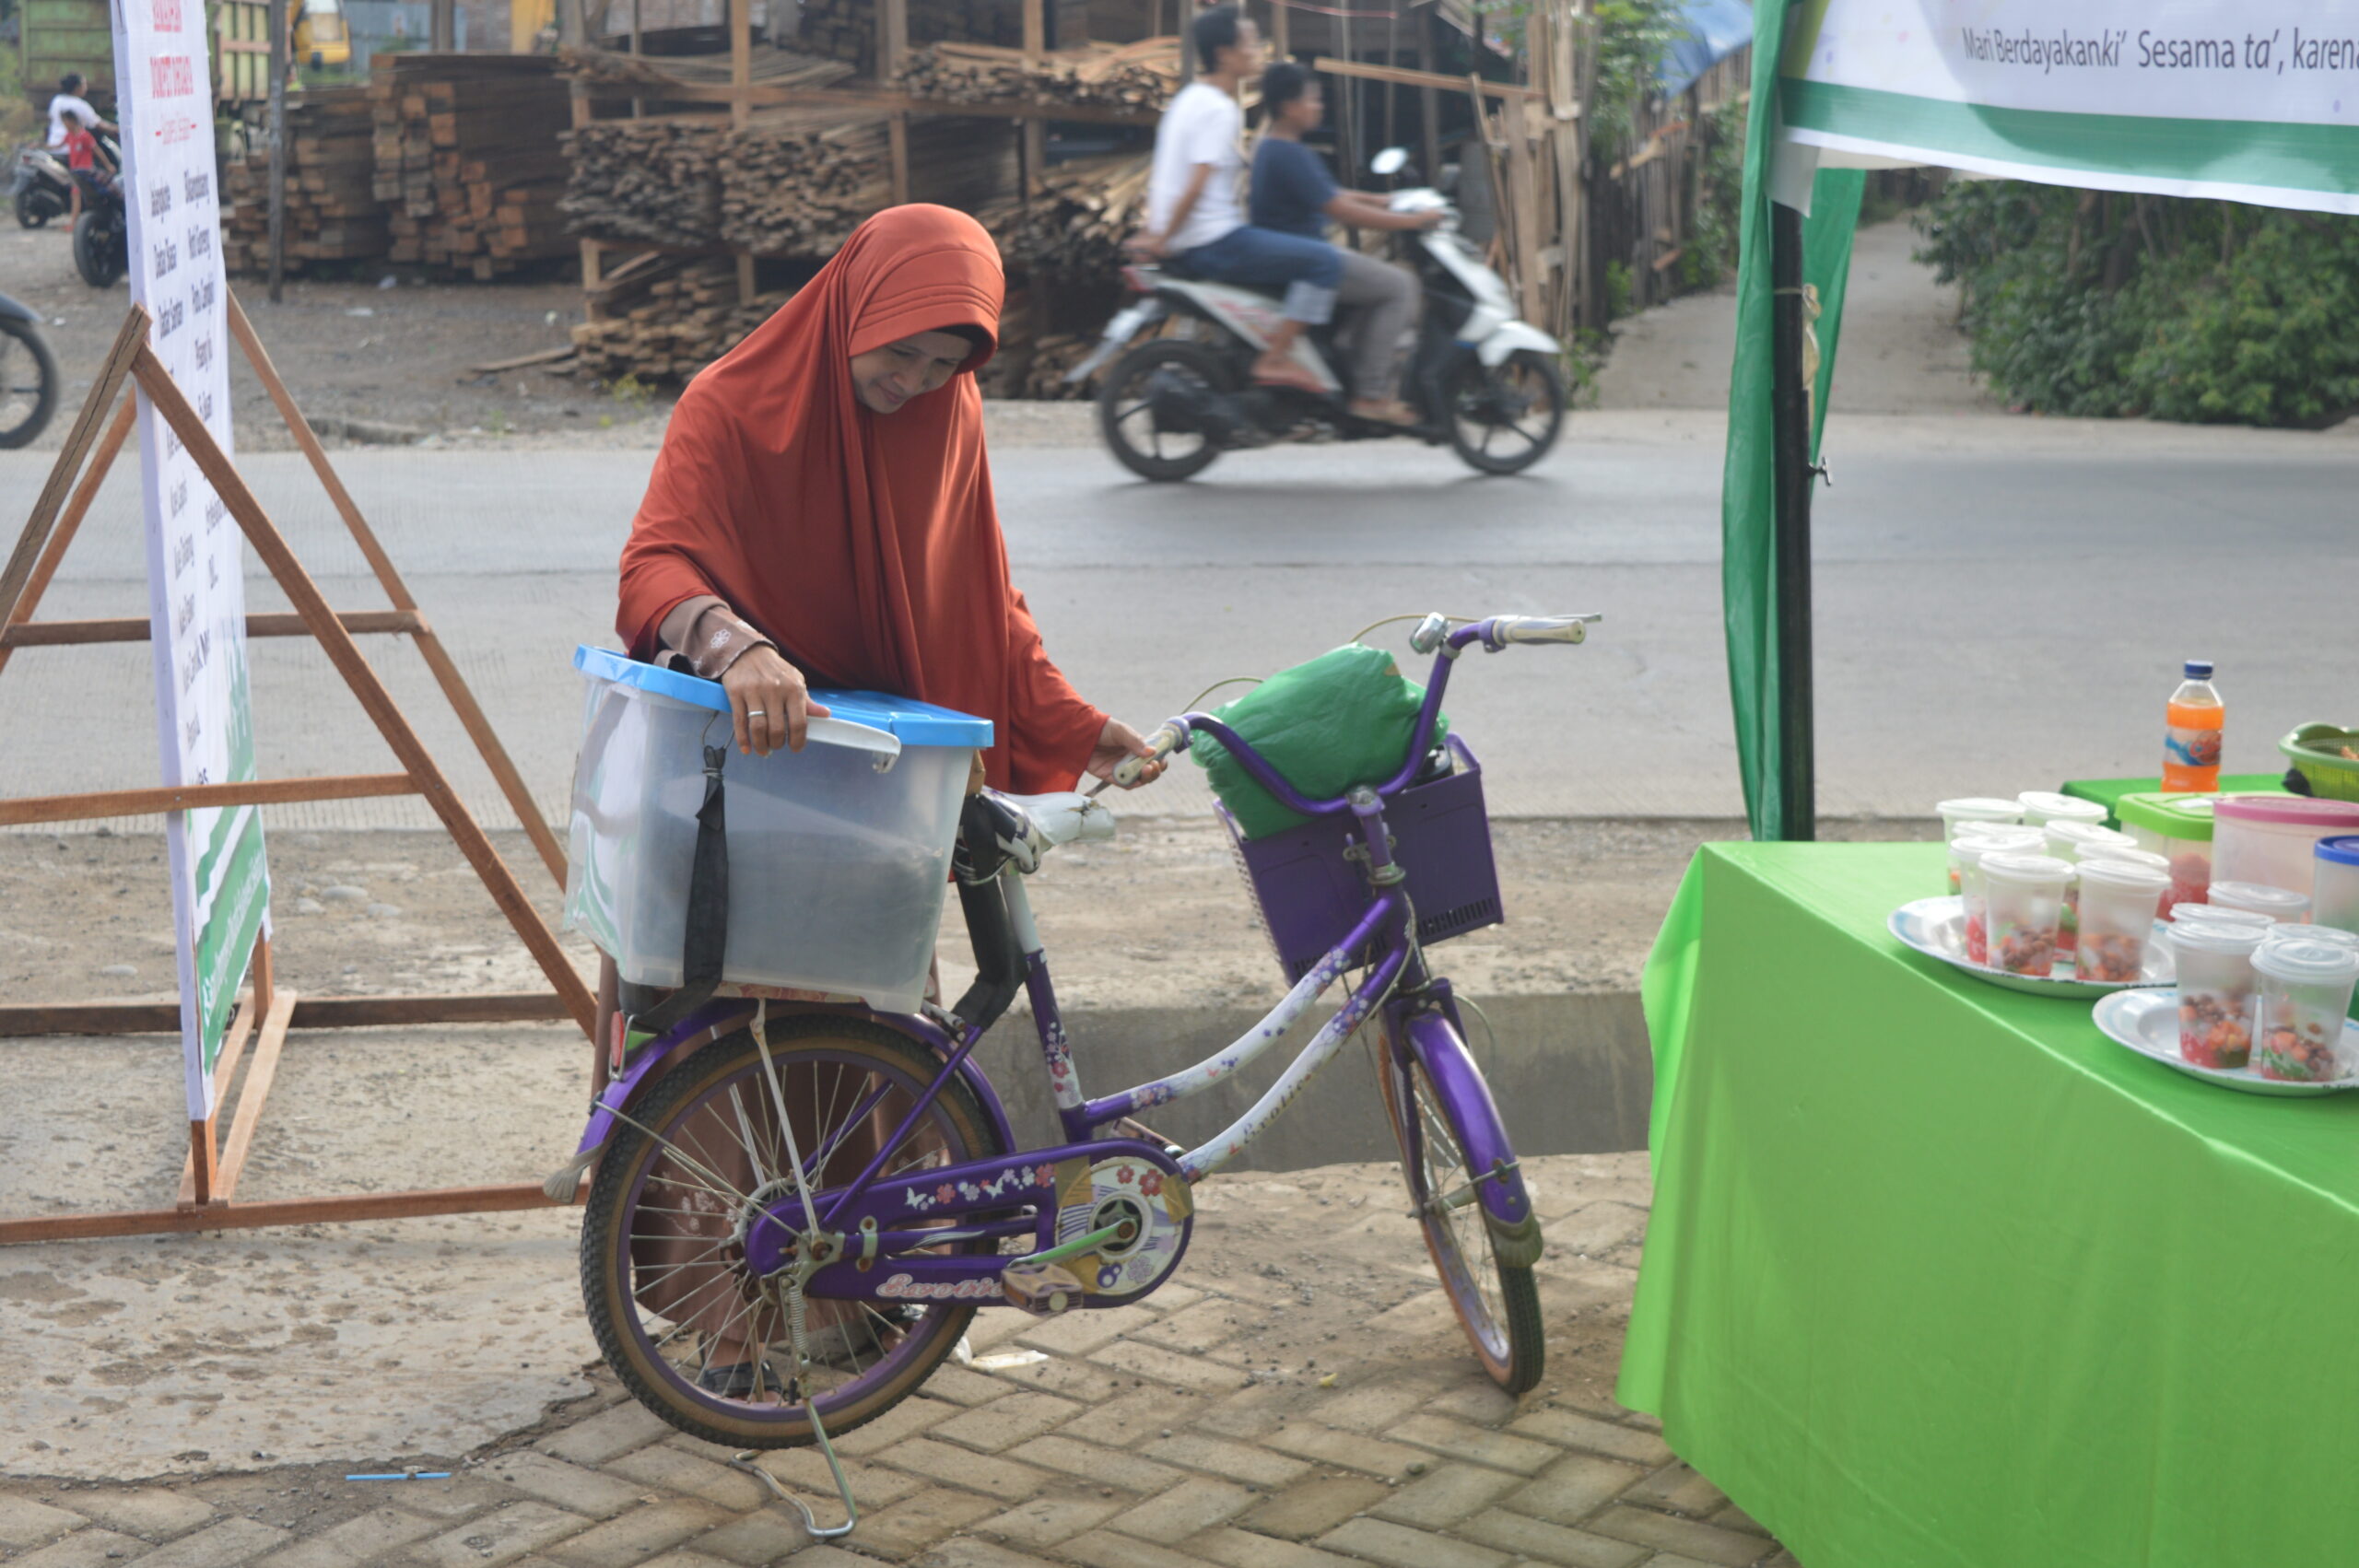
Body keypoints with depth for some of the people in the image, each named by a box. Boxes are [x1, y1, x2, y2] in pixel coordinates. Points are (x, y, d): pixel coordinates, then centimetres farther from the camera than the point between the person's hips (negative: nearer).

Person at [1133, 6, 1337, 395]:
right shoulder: (1220, 111, -15)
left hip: (1185, 247, 11)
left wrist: (1152, 232, 25)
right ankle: (1275, 360, -15)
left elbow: (1158, 177, 21)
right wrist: (1161, 241, -16)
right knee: (1325, 260, -13)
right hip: (1215, 242, -11)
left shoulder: (1189, 98, 15)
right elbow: (1197, 185, -22)